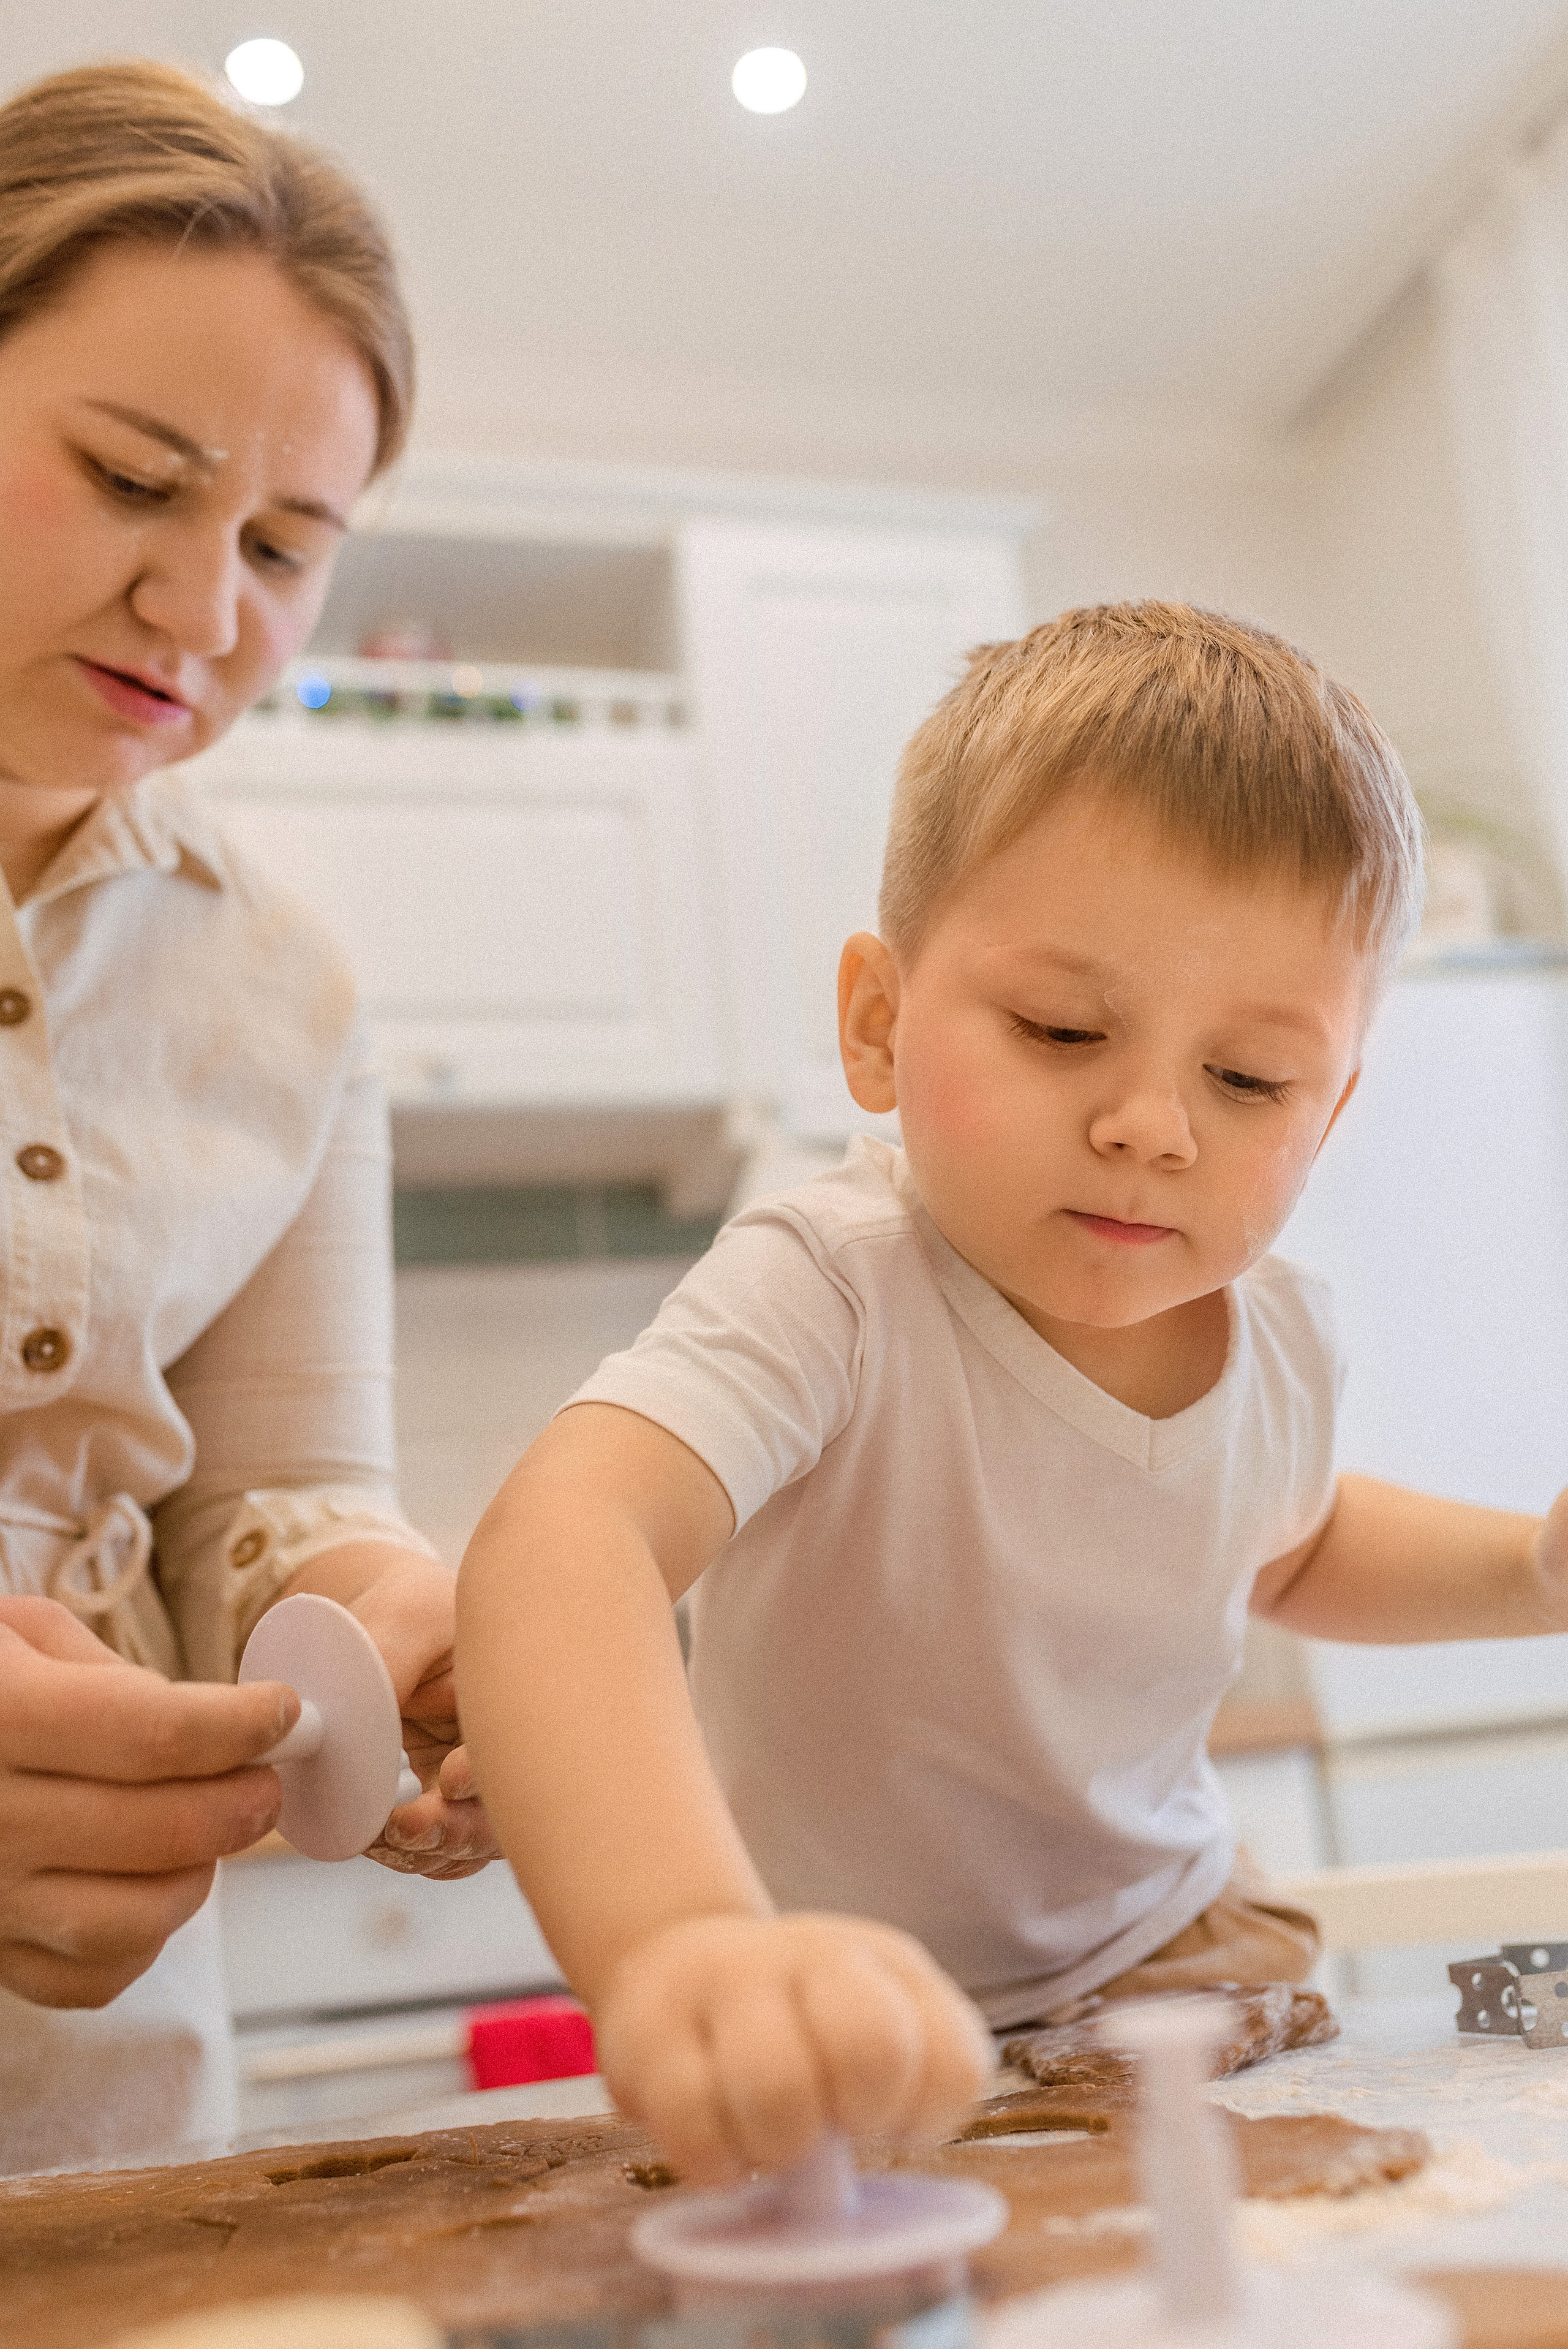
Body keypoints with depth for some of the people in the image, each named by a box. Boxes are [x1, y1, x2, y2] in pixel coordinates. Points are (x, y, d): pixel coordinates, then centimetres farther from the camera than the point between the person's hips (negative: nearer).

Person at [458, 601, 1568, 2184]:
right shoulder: (830, 1295, -26)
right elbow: (562, 1538, -45)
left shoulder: (1275, 1329, -5)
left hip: (1172, 1958, 5)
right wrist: (680, 1939, -62)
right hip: (845, 2049, -5)